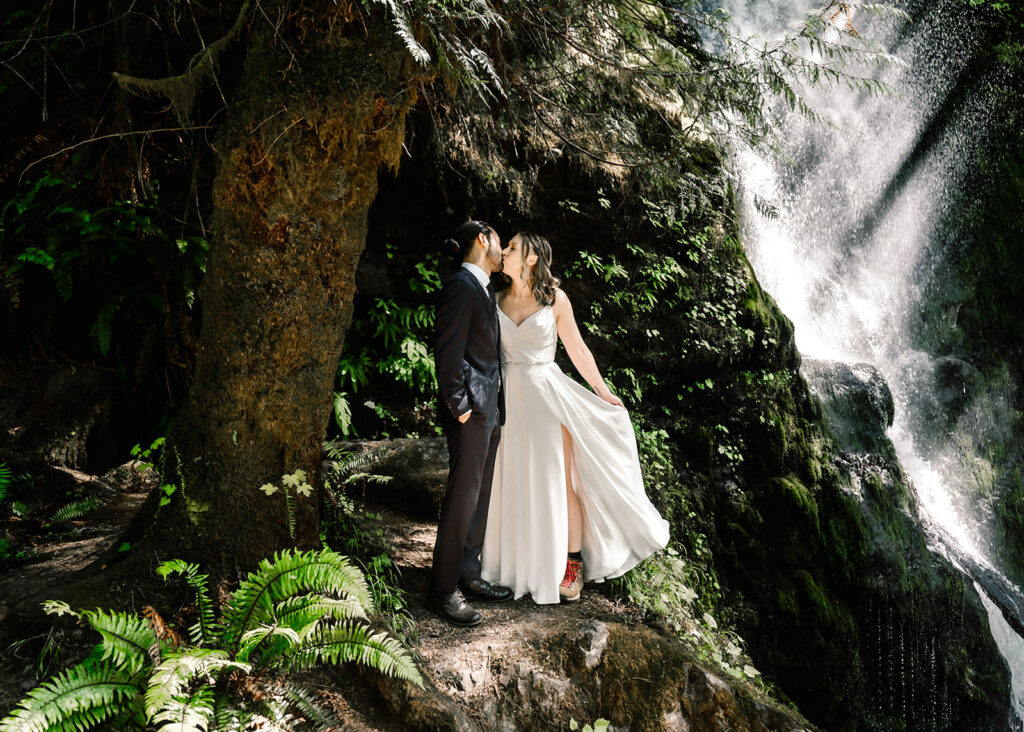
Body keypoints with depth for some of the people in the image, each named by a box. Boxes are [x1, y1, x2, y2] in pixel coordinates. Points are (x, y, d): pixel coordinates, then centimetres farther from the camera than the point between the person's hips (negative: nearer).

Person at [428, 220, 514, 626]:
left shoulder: (483, 288, 17)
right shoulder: (461, 285, -13)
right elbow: (448, 351, -18)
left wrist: (496, 404, 15)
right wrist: (458, 405, -17)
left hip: (489, 409, 10)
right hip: (470, 409, -10)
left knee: (480, 496, 15)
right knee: (463, 498, -4)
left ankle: (468, 575, 26)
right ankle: (443, 591, 6)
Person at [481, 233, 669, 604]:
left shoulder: (555, 299, -3)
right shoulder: (498, 300, 5)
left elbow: (577, 350, 4)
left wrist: (603, 392, 6)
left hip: (547, 394, -3)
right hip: (510, 398, 3)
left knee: (559, 480, 1)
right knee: (515, 482, 8)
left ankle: (573, 563, 14)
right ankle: (521, 561, 23)